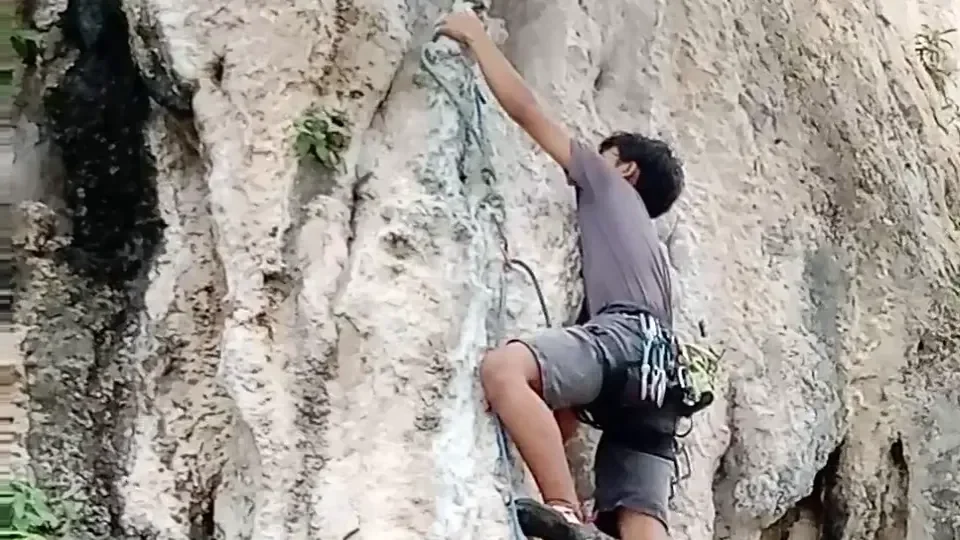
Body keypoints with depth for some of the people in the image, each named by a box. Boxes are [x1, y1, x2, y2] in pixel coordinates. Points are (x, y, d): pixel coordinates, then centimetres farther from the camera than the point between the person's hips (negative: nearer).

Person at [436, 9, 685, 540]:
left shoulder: (608, 186, 25)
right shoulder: (641, 236, 44)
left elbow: (525, 108, 21)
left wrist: (476, 37, 30)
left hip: (625, 333, -8)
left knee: (503, 366, -32)